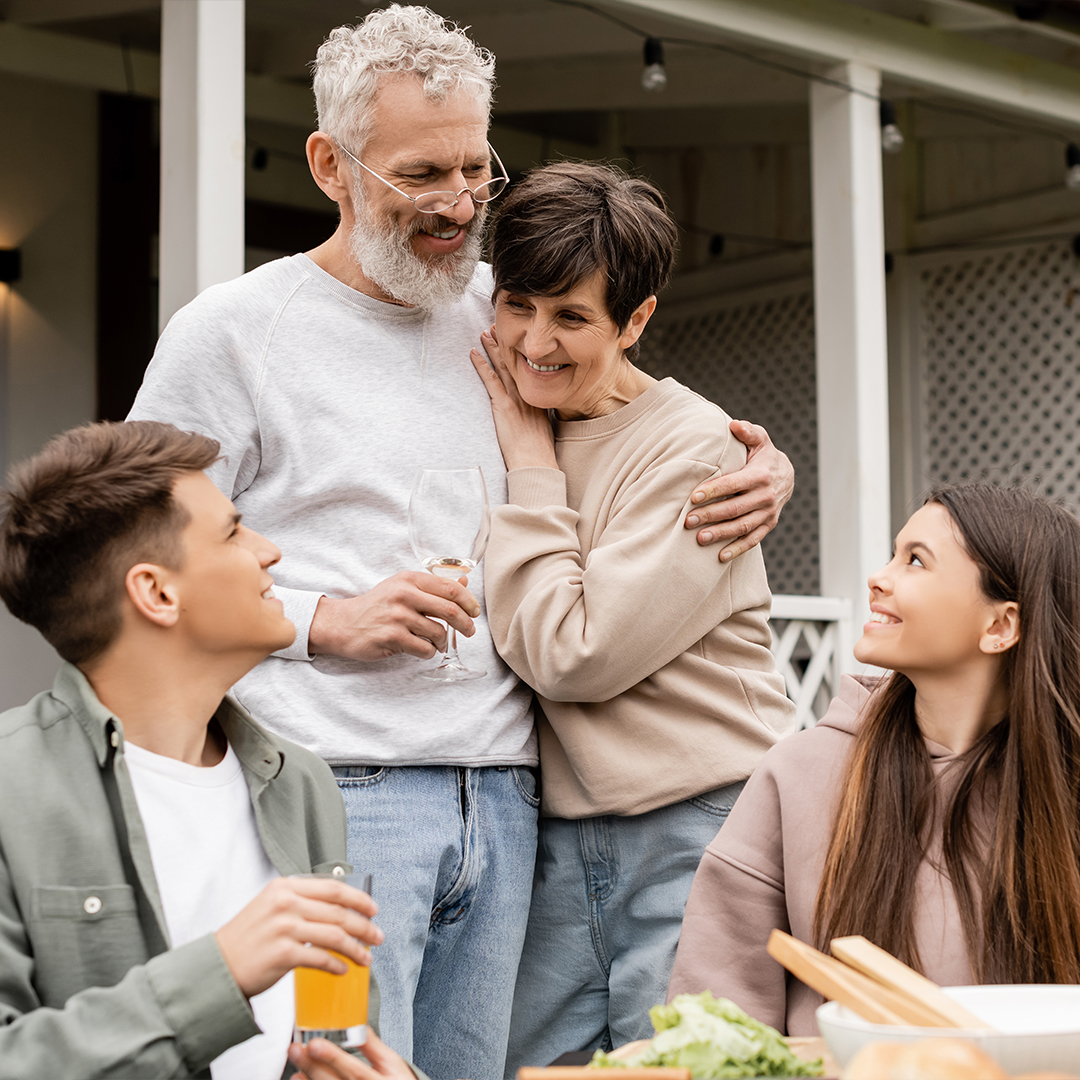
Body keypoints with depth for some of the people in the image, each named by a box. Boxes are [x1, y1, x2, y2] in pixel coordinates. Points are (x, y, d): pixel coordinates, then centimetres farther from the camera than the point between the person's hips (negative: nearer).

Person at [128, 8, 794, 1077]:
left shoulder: (505, 314, 16)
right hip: (335, 788, -5)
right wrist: (325, 619, -11)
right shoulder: (231, 330, 1)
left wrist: (762, 466, 7)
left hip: (501, 797, 5)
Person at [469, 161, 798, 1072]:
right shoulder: (508, 421, 8)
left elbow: (574, 654, -18)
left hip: (698, 833, -5)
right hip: (556, 839, 6)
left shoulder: (694, 448, -10)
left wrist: (531, 468, -11)